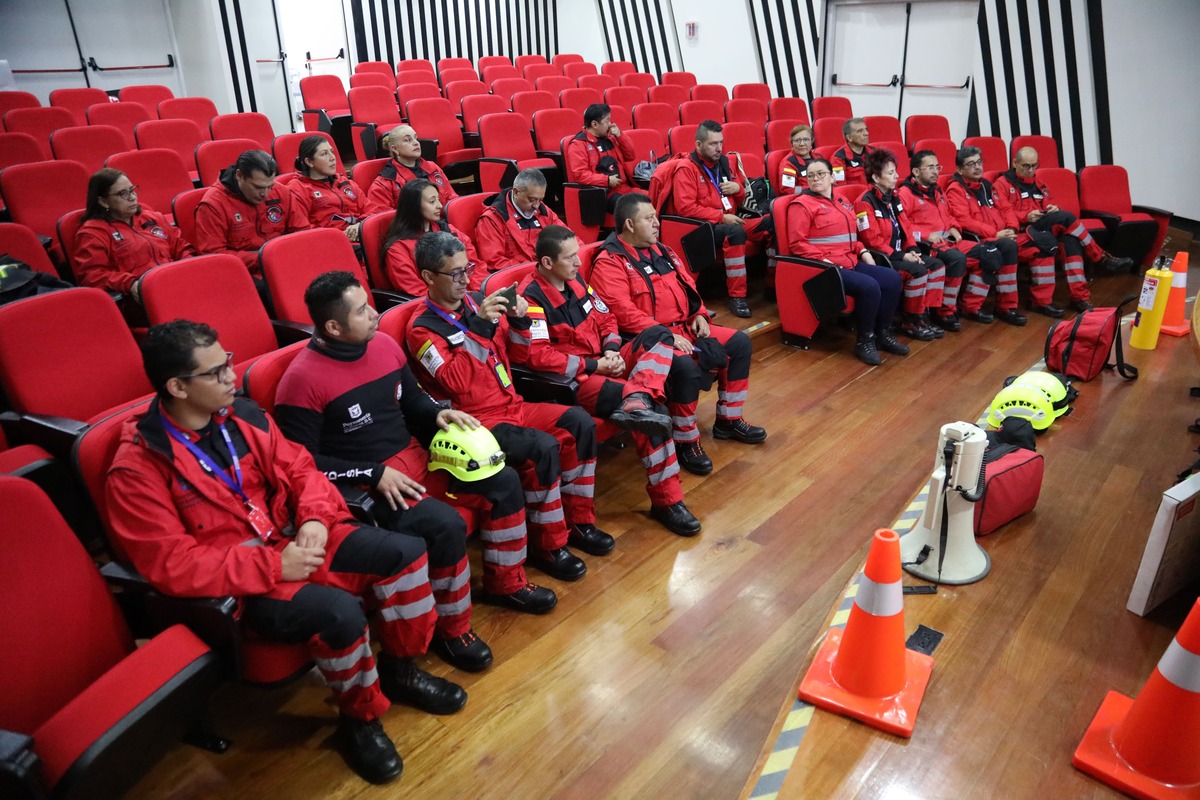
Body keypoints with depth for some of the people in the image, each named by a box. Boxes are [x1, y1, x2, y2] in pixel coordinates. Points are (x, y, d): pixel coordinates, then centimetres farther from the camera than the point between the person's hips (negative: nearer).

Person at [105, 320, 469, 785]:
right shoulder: (136, 469, -17)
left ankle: (398, 670, 15)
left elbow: (297, 468, 8)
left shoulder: (240, 414, 0)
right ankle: (360, 718, -1)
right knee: (339, 611, -32)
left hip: (289, 539, 7)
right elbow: (172, 565, -20)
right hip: (238, 581, -6)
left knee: (405, 551, -8)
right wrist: (273, 565, -24)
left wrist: (315, 518, -13)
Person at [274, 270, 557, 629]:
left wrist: (438, 415, -5)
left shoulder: (385, 345, 3)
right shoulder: (302, 380, -18)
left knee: (504, 481, 0)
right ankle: (451, 630, -5)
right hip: (362, 485, -8)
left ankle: (504, 583, 20)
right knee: (445, 523, -30)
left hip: (415, 458, 8)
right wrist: (375, 474, -20)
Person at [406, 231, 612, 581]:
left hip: (511, 405, 7)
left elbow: (513, 351, 17)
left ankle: (577, 521, 6)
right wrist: (481, 325, -29)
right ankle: (548, 546, -9)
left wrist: (518, 320, -4)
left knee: (579, 422, -6)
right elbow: (457, 381, -26)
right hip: (476, 420, -7)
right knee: (542, 447, -28)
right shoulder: (422, 330, -11)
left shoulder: (475, 302, 7)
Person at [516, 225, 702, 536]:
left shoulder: (575, 279, 11)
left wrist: (613, 350, -3)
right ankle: (666, 500, -28)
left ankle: (638, 400, -39)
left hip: (603, 364, 9)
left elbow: (605, 318, 20)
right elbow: (538, 356, -25)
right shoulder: (531, 297, -16)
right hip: (572, 380, -9)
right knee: (650, 409, -30)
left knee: (659, 333, -14)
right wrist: (594, 366, -20)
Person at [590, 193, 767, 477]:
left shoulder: (660, 249, 15)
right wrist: (665, 336, -26)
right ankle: (686, 441, -14)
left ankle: (728, 420, 16)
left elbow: (687, 285, 23)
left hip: (685, 327, 9)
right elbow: (624, 313, -22)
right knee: (685, 366, -36)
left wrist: (699, 315, 4)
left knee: (739, 342, 3)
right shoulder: (609, 263, -12)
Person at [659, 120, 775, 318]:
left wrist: (738, 188, 0)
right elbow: (685, 208, -18)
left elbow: (738, 202, 25)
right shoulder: (686, 169, -6)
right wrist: (721, 217, -19)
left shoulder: (722, 162, 15)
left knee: (772, 222, -6)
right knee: (735, 232, -36)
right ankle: (736, 296, -31)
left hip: (728, 222, 8)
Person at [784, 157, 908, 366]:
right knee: (869, 287, -27)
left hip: (850, 263, 8)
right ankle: (864, 341, -9)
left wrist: (863, 251, 9)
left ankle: (882, 333, 7)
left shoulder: (842, 202, 20)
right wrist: (824, 260, -20)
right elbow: (797, 244, -12)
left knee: (893, 279, -6)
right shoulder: (802, 205, -4)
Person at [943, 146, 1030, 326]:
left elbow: (1005, 210, 19)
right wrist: (995, 233, -18)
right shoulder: (956, 189, -3)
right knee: (1007, 247, -34)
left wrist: (1011, 229, -2)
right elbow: (964, 221, -14)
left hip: (998, 238, 8)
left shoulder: (986, 185, 21)